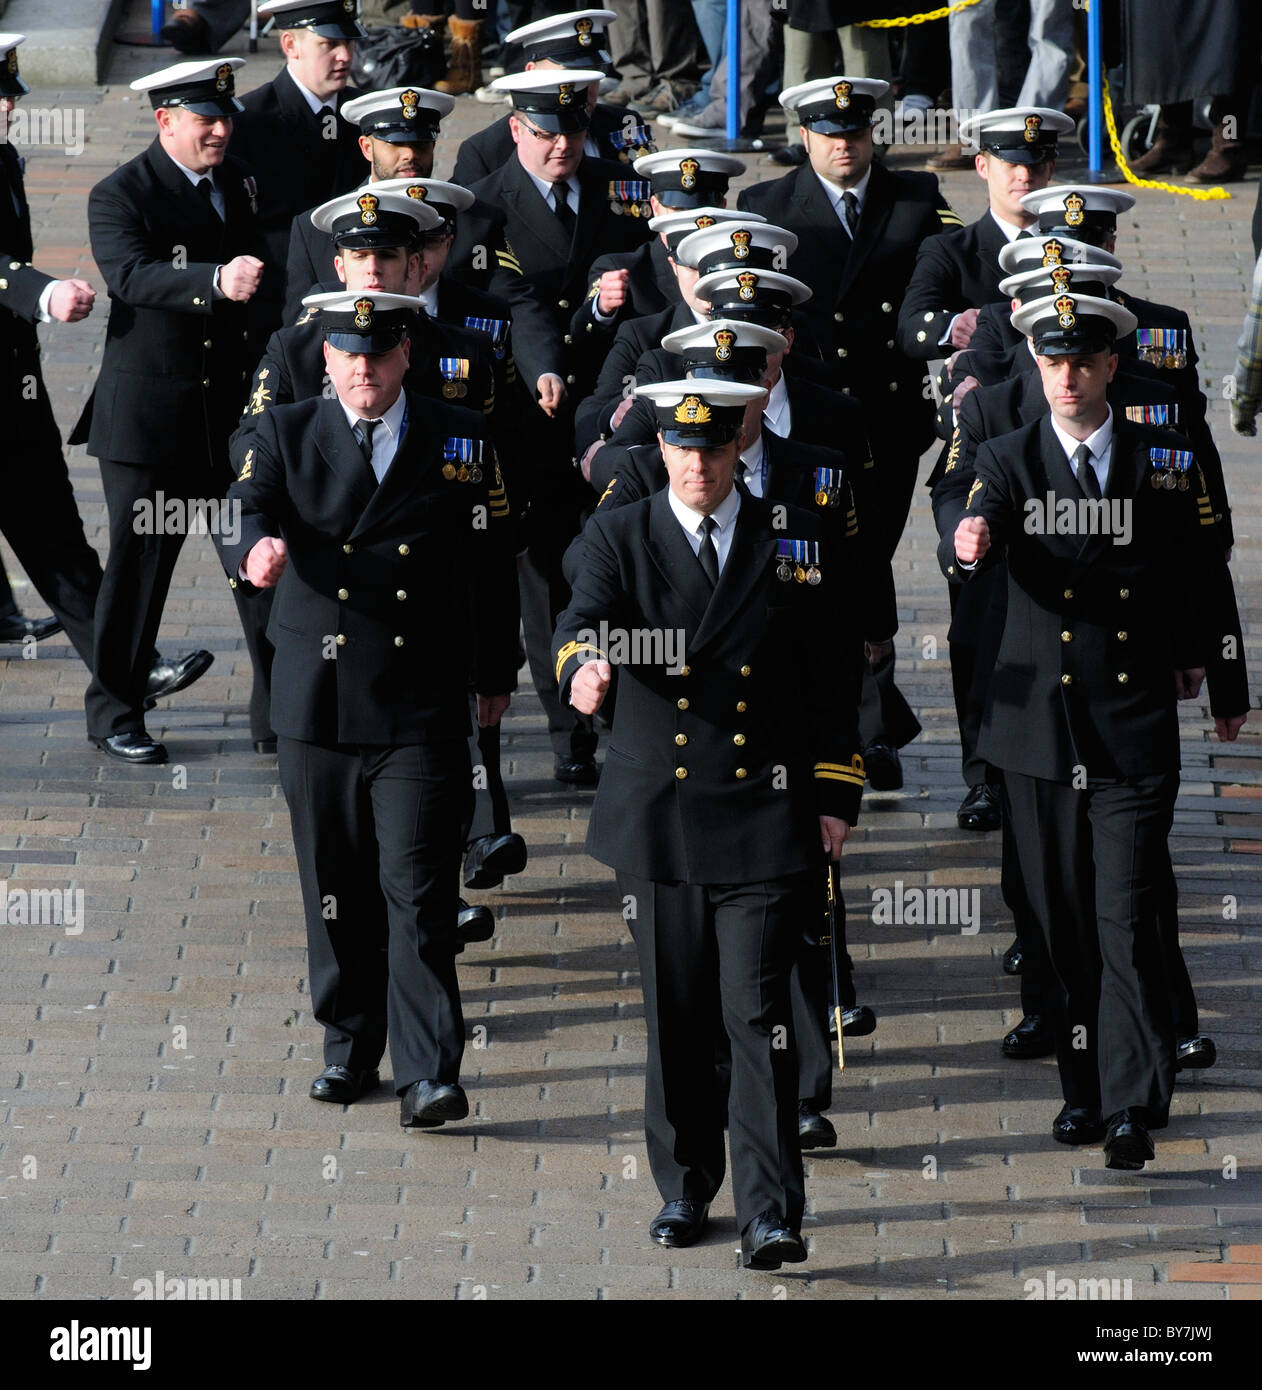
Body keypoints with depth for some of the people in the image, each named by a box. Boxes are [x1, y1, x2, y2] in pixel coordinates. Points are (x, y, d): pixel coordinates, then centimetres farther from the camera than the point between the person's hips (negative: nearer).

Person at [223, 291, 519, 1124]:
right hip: (318, 705, 2)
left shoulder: (459, 442, 4)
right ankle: (349, 1048, 24)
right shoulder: (284, 437, 4)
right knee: (336, 891, 10)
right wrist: (257, 549, -37)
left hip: (422, 711, -2)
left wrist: (496, 675, 11)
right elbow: (251, 515, -13)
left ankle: (431, 1075, -10)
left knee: (419, 892, -9)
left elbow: (492, 563, 9)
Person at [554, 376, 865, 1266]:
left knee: (758, 1011, -8)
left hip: (766, 818, -1)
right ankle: (685, 1187, 24)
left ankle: (773, 1214, -9)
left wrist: (835, 796, 3)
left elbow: (835, 677, 8)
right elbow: (586, 617, -15)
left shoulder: (797, 542, 5)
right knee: (675, 1016, 9)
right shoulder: (621, 538, 4)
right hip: (657, 817, 1)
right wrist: (584, 666, -39)